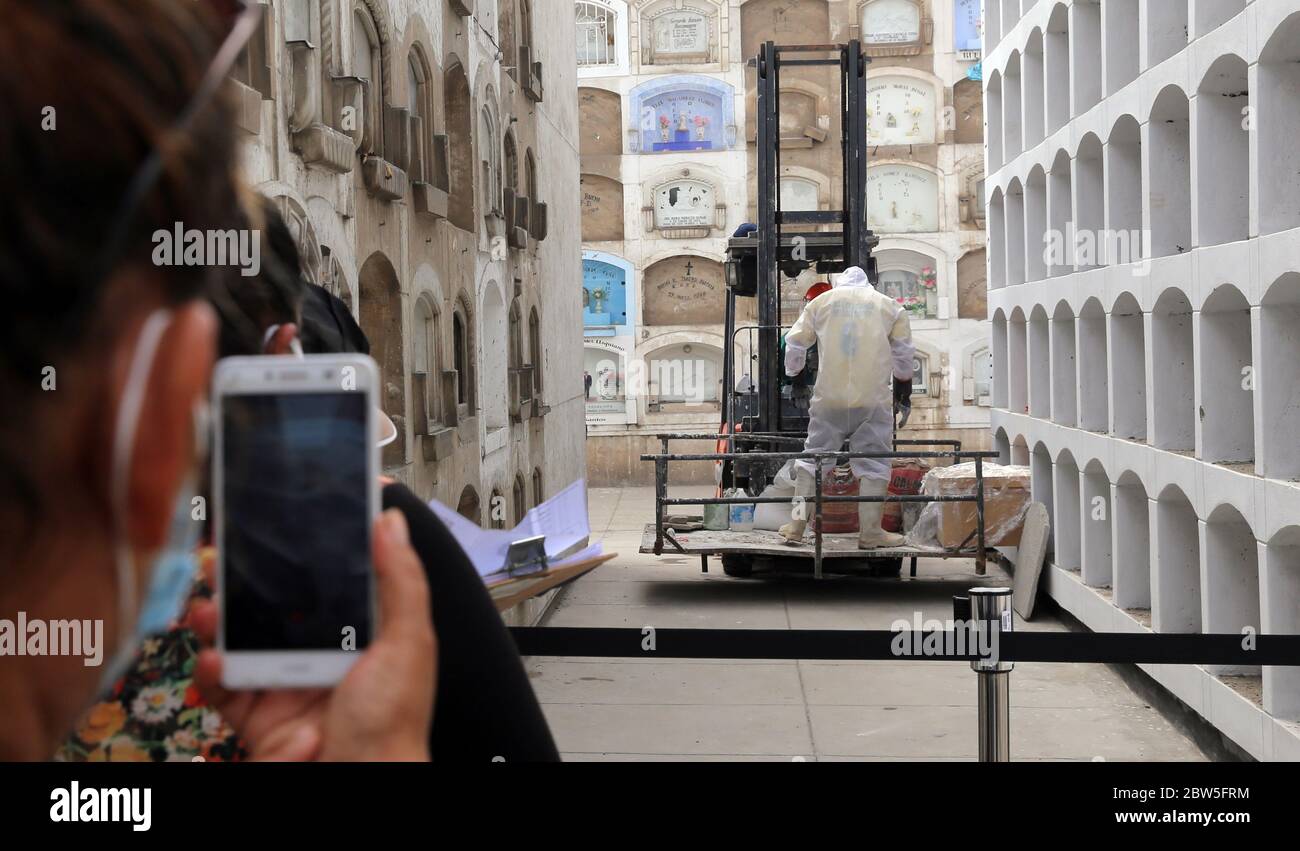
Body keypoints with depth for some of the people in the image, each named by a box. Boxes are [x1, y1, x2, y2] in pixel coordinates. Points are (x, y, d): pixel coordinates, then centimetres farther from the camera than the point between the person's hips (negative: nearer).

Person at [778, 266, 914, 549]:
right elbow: (903, 352, 14)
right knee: (874, 463, 3)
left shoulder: (821, 302, 10)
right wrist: (904, 381, 31)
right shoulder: (890, 306, 9)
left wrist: (793, 373, 29)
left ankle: (796, 525, 6)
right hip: (874, 398, -1)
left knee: (813, 457, 8)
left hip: (829, 398, 1)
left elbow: (795, 343, 13)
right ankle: (870, 532, 0)